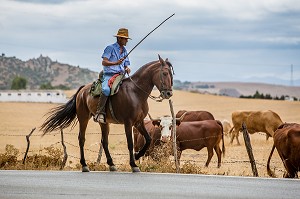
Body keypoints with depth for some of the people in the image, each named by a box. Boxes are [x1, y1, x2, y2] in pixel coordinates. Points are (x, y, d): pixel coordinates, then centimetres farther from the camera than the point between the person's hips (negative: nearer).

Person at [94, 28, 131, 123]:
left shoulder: (124, 51, 19)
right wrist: (116, 63, -26)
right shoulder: (110, 48, -2)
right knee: (106, 89, -35)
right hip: (109, 75, -7)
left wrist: (127, 69, 0)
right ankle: (100, 112, -33)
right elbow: (104, 62, -11)